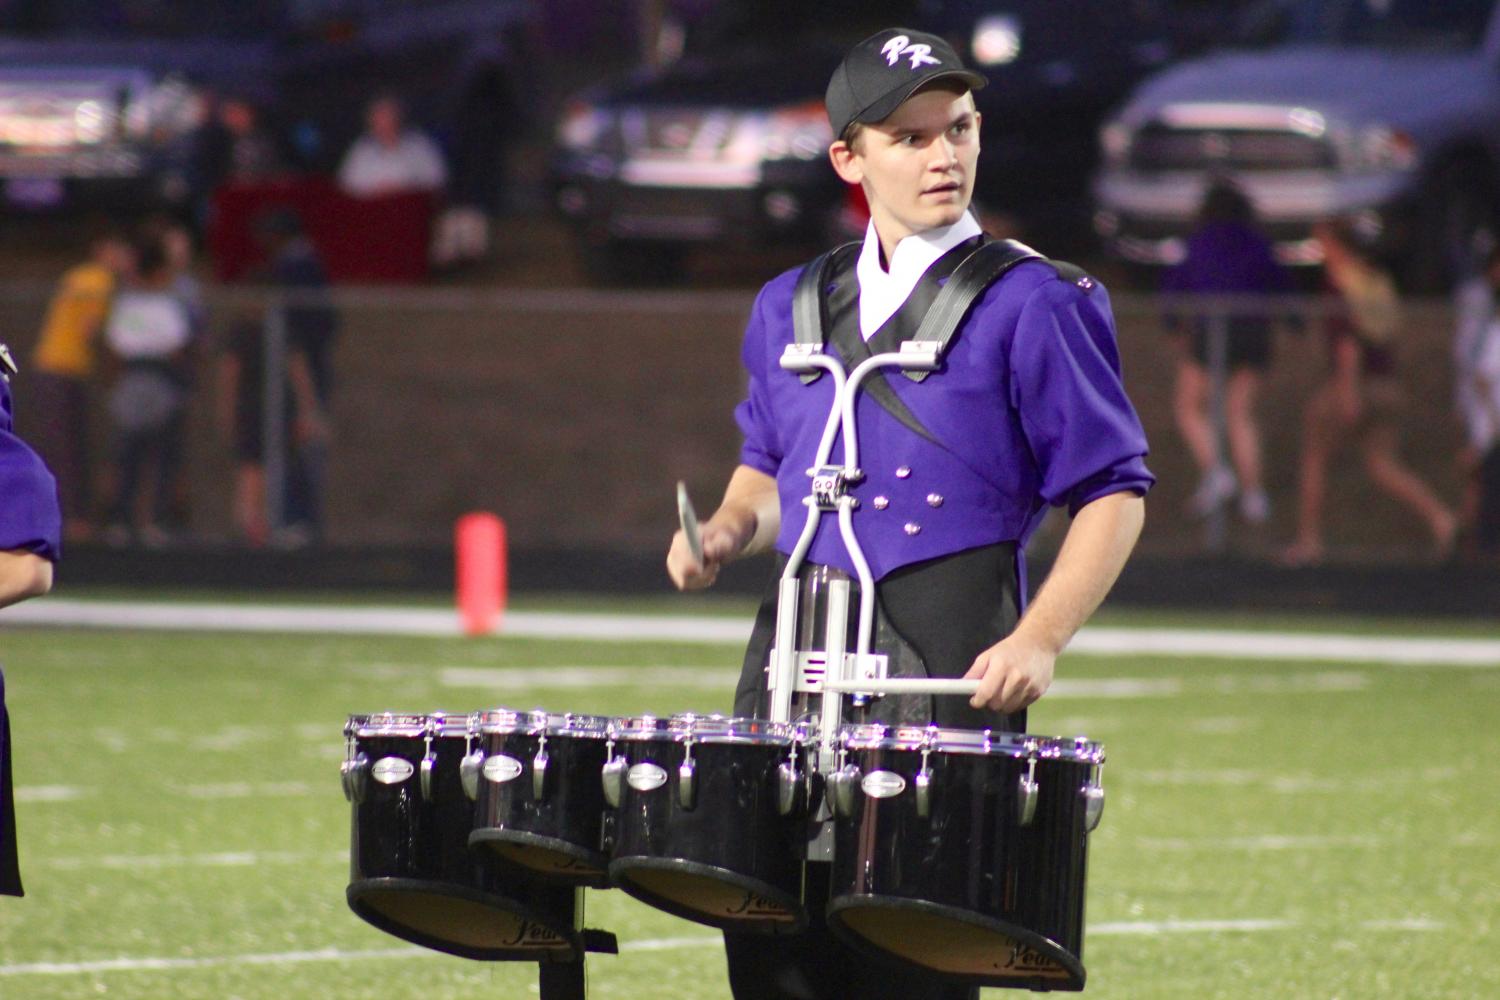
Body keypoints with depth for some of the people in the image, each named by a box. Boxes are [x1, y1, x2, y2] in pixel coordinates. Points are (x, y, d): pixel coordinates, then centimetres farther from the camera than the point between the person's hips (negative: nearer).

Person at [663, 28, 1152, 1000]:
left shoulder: (1032, 303, -2)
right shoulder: (792, 308, 15)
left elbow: (1115, 492, -2)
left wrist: (1040, 640, -14)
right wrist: (728, 532, 6)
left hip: (948, 664, -5)